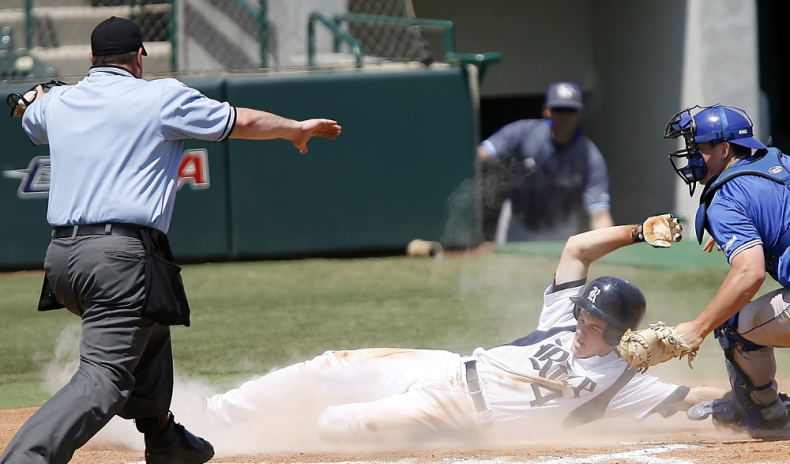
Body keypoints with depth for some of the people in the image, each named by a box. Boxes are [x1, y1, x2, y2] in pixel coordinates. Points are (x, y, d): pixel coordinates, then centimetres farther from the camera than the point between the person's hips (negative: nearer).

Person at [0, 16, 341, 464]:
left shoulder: (57, 103, 15)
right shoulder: (161, 97, 1)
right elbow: (240, 122, 9)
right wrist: (296, 128, 27)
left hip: (60, 257, 7)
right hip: (120, 258, -7)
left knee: (147, 331, 31)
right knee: (104, 377, -16)